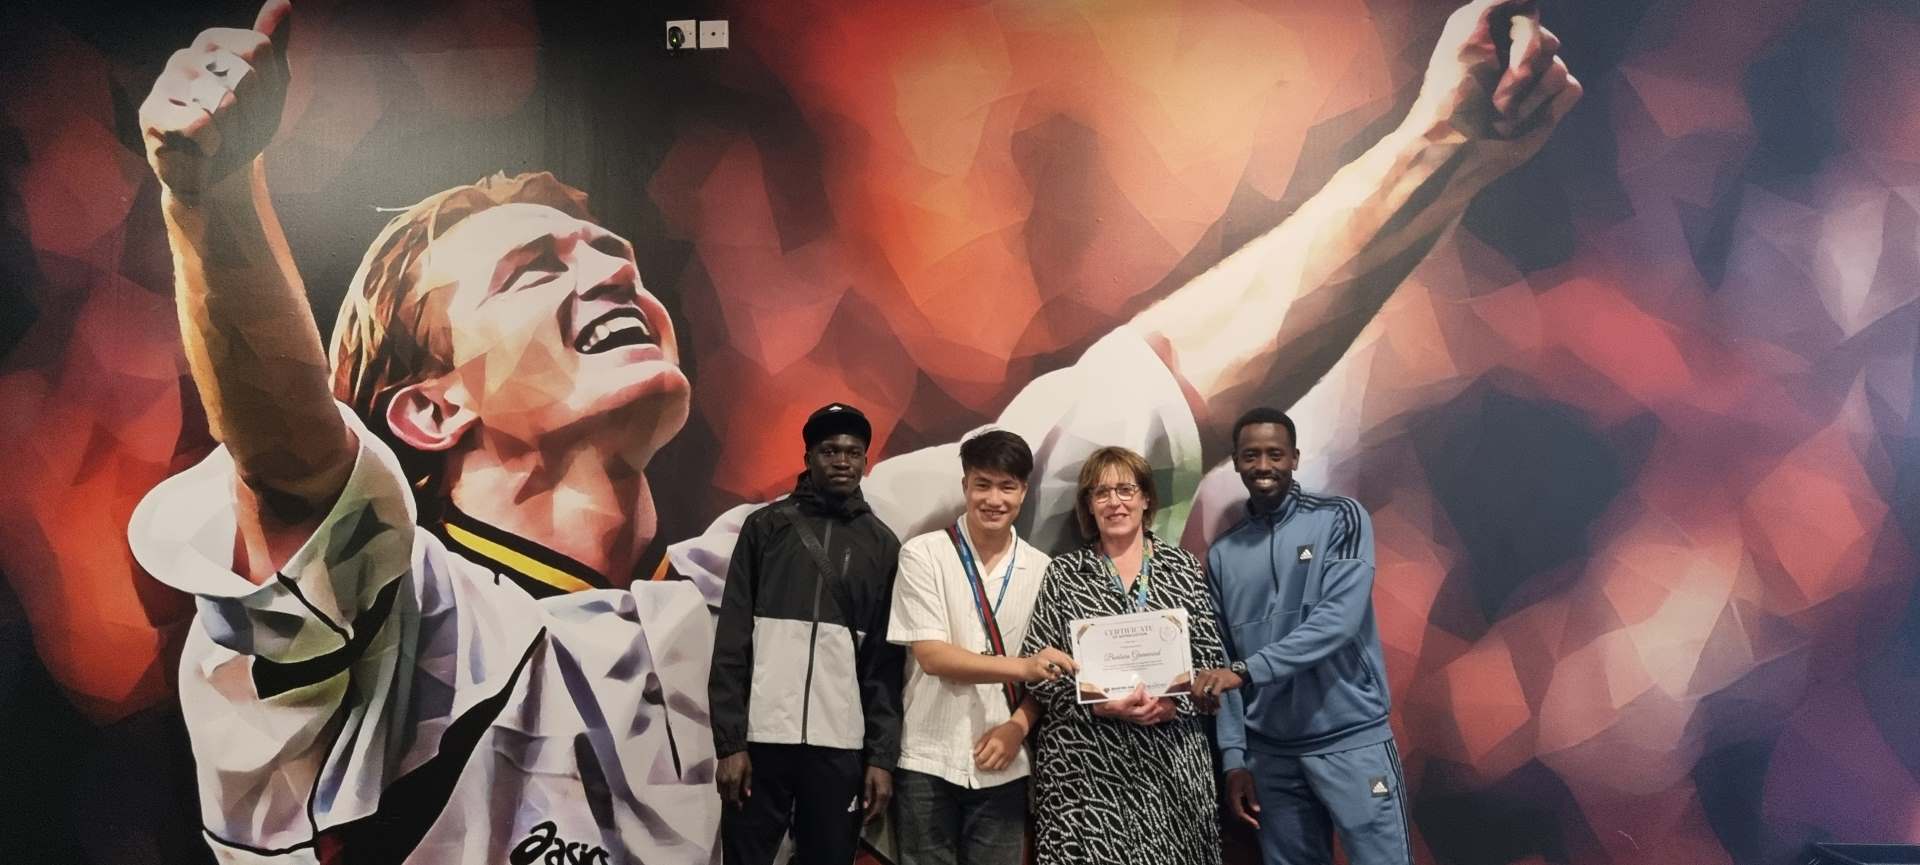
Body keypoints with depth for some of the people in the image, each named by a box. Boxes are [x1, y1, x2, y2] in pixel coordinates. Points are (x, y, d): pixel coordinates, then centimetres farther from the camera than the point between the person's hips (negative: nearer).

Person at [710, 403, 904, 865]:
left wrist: (883, 755, -1)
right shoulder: (765, 527, 3)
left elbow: (886, 659, 4)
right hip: (762, 736, 0)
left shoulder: (882, 544, 7)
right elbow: (732, 641, 0)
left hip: (841, 744, 1)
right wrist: (729, 741, -6)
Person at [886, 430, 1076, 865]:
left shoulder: (1041, 568, 4)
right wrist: (1023, 667, -23)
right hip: (929, 760, -2)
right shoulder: (923, 555, -6)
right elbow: (931, 655, -13)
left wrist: (1019, 725, -10)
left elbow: (1048, 670, 7)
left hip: (1003, 764, 3)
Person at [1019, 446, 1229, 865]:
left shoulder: (1184, 568, 7)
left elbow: (1212, 659, 5)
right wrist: (1097, 704, -15)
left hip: (1171, 760, 2)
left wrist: (1172, 703, -12)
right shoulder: (1063, 574, 3)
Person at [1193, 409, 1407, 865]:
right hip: (1270, 753, 3)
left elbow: (1340, 619, -16)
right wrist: (1234, 757, 1)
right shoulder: (1222, 554, 7)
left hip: (1351, 740, -3)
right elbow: (1221, 661, 8)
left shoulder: (1340, 518, -3)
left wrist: (1245, 671, -23)